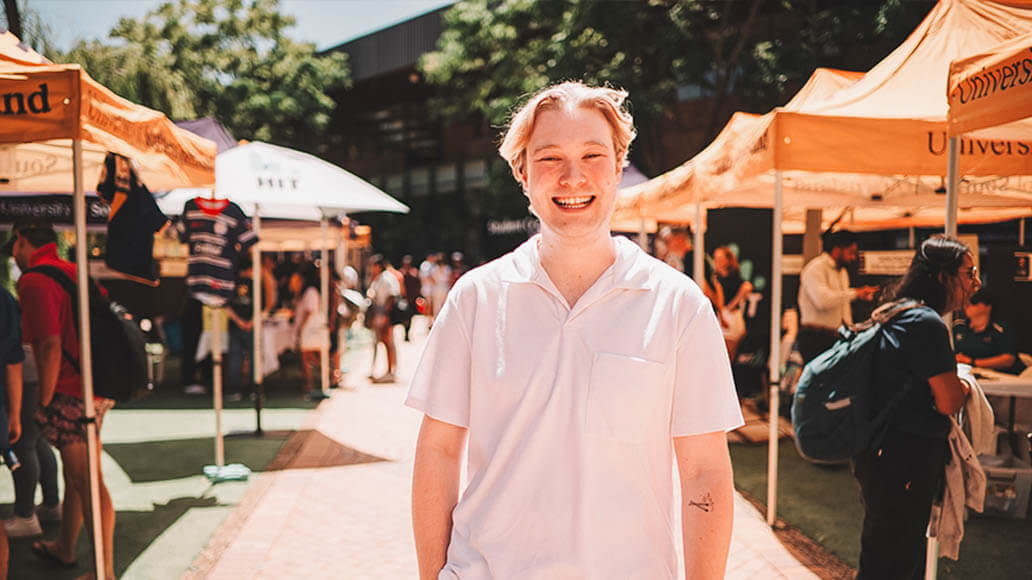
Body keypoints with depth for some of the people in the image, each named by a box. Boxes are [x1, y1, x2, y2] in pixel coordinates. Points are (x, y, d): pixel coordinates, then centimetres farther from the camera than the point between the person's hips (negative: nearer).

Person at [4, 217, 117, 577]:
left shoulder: (34, 281, -11)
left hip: (70, 393, -9)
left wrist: (44, 401, -9)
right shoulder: (73, 271, 15)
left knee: (88, 480, -5)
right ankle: (64, 549, 38)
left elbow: (51, 348, -20)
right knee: (75, 474, 21)